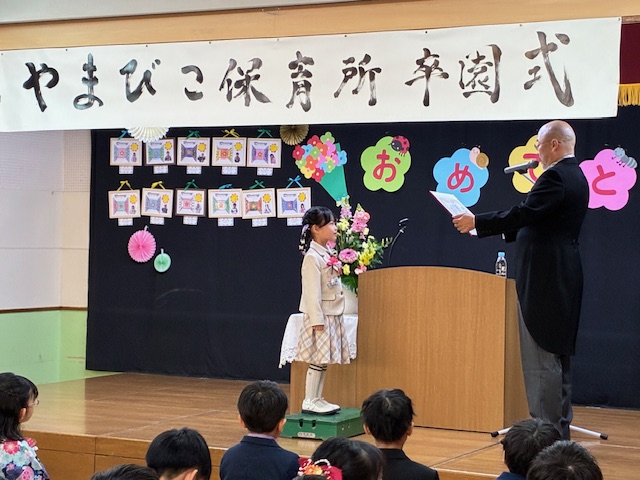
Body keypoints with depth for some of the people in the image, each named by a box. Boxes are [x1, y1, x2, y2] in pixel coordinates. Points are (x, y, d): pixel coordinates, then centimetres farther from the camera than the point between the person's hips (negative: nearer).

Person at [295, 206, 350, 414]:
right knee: (318, 360, -6)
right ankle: (309, 402, 1)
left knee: (323, 359, 10)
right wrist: (317, 319, -21)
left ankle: (317, 399, 17)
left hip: (333, 315, 9)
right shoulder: (312, 257, -16)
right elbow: (312, 292, -19)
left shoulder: (329, 253, 12)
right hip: (320, 315, -9)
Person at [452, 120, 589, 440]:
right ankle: (559, 429, 21)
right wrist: (508, 231, 19)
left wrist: (477, 222, -17)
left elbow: (524, 213, -24)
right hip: (562, 278, 11)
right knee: (557, 355, 15)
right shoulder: (574, 176, 15)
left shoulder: (555, 177, -17)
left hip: (544, 279, -11)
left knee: (541, 357, -6)